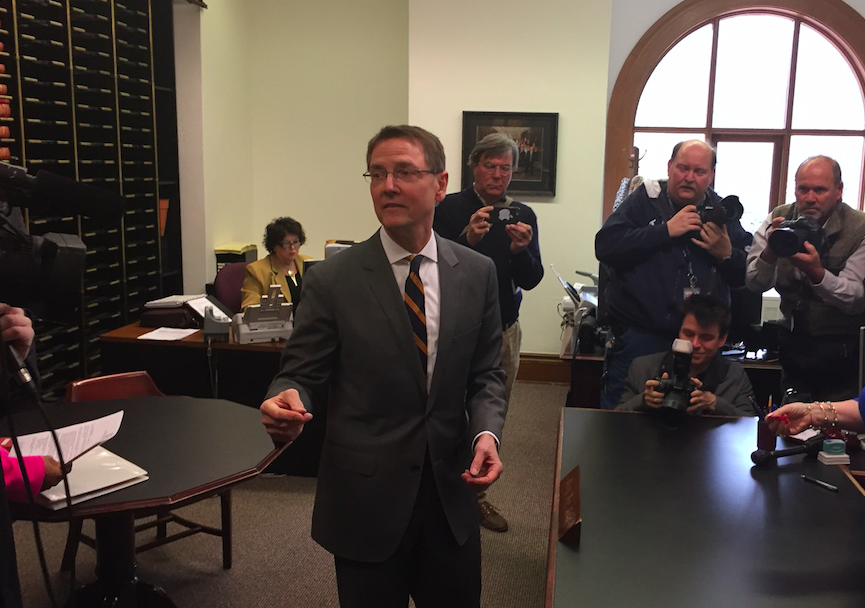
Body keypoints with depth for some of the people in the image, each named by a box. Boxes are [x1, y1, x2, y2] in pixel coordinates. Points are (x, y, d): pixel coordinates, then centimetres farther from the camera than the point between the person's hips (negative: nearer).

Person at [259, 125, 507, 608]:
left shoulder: (477, 273, 0)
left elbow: (486, 374, 5)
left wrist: (486, 432, -13)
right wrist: (286, 405, -28)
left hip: (453, 492, 3)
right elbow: (299, 374, -5)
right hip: (365, 498, -2)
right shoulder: (332, 280, -9)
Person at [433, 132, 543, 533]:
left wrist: (520, 249, -21)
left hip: (503, 331, 4)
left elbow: (531, 280, -1)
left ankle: (475, 495, 27)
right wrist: (469, 239, -28)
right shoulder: (450, 209, -5)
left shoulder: (523, 216, 5)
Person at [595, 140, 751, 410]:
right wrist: (666, 230, -15)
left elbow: (746, 276, 9)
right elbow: (605, 247, -14)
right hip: (638, 336, -2)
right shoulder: (644, 201, 2)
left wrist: (727, 254, -12)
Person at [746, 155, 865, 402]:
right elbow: (755, 284, -7)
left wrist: (817, 272, -35)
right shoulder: (778, 219, -3)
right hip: (793, 343, 3)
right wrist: (770, 251, -27)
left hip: (841, 352, -3)